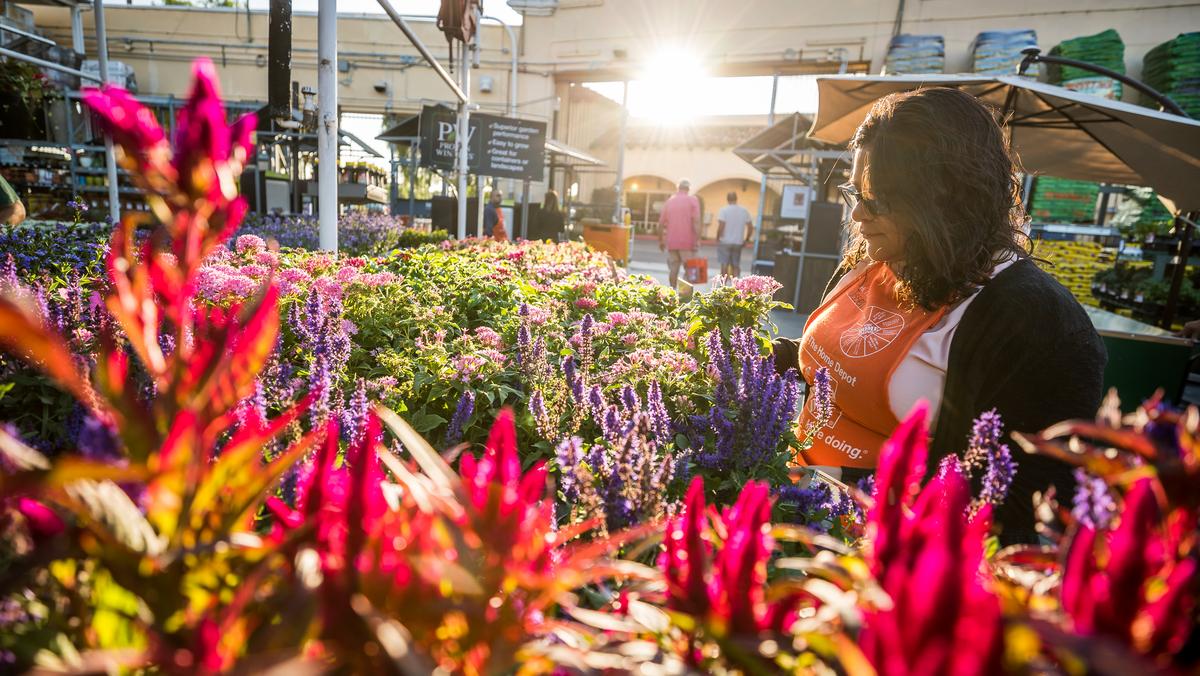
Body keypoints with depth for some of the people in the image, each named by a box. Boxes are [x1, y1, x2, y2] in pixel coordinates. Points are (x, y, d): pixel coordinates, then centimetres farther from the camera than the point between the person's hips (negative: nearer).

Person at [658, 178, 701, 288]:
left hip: (671, 242, 4)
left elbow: (661, 223, 9)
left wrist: (660, 241, 18)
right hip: (687, 242, -4)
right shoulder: (692, 200, -3)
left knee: (673, 269, 9)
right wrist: (698, 240, -13)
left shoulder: (669, 201, 10)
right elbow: (696, 221, -13)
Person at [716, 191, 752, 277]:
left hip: (725, 242, -3)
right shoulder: (744, 211, 4)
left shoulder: (724, 210, -9)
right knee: (736, 265, 12)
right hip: (738, 243, 3)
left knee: (724, 265, 3)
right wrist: (746, 240, 16)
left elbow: (721, 227, -17)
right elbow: (750, 228, 5)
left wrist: (717, 239, -4)